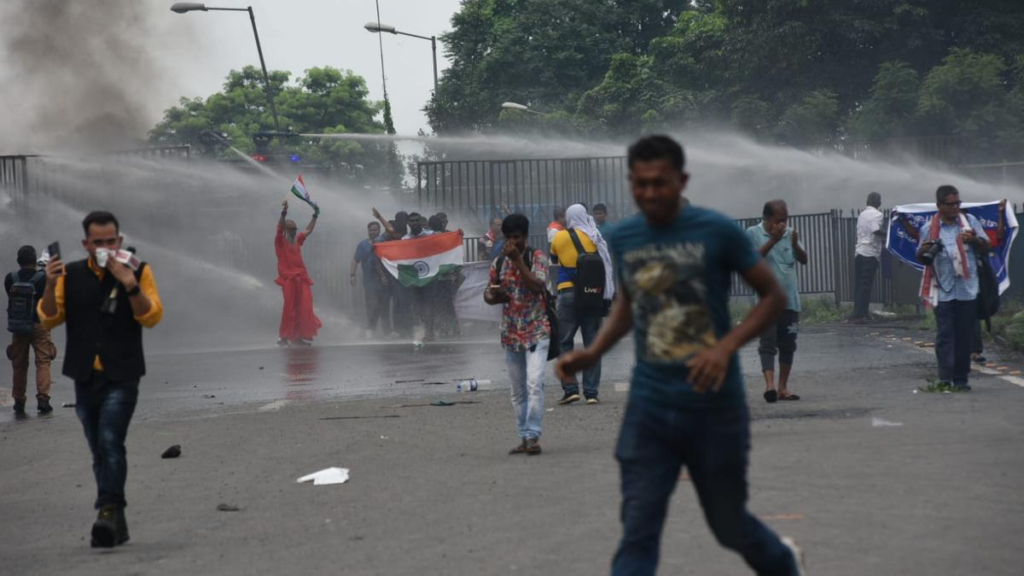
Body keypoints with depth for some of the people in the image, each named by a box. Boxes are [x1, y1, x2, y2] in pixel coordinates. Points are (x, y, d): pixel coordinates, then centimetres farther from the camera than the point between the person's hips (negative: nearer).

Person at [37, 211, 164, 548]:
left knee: (111, 442, -21)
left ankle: (109, 512, -24)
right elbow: (49, 319, 3)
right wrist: (50, 286, -14)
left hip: (121, 377, -4)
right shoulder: (71, 275, 6)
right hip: (85, 378, 4)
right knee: (99, 451, 9)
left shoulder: (137, 272, -1)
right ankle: (116, 523, 17)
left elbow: (152, 317, -10)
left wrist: (130, 284, -23)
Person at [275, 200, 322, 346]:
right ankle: (284, 336, 4)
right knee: (290, 308, -6)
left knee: (303, 308, 1)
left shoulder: (297, 240, 16)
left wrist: (315, 215, 19)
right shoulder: (280, 241, -1)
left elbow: (309, 230, 26)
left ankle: (301, 336, 8)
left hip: (301, 278, 6)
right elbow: (279, 227, -17)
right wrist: (284, 212, -30)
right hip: (288, 279, -6)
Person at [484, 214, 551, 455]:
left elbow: (537, 286, -19)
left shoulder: (536, 257, -3)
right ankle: (525, 437, 16)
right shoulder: (499, 262, 9)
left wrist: (518, 259, -19)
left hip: (536, 331, -5)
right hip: (510, 333, 5)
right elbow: (489, 294, 17)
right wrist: (493, 296, -7)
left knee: (534, 383, -18)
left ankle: (533, 436, -17)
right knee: (518, 390, 9)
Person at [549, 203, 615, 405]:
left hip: (567, 293, -1)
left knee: (564, 342, 6)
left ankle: (570, 388, -4)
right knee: (592, 343, 5)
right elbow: (606, 265, 2)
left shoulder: (559, 238, 2)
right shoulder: (594, 237, 2)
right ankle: (591, 392, 4)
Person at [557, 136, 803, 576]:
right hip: (649, 407, 3)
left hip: (713, 406, -3)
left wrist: (726, 346, -18)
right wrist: (593, 353, 5)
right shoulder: (622, 237, 3)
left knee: (729, 526, 13)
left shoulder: (716, 231, -10)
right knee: (637, 535, -6)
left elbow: (774, 296, -3)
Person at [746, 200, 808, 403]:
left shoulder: (789, 233, 7)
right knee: (768, 342, -12)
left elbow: (804, 260, 3)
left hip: (790, 298, 5)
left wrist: (795, 244, -16)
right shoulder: (753, 233, -3)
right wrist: (772, 240, -21)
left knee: (788, 344, 8)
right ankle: (770, 385, -21)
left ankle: (783, 387, 16)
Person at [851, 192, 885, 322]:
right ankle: (860, 314, -10)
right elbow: (876, 230, -23)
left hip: (859, 251, 7)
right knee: (866, 284, -6)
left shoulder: (862, 214, 16)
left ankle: (858, 313, 10)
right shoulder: (878, 214, -7)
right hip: (870, 253, -7)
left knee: (859, 283, 10)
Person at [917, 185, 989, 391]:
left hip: (968, 290, 2)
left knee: (965, 335, 4)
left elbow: (986, 249, 11)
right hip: (943, 291, -2)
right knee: (945, 334, -7)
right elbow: (921, 257, 15)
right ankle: (945, 377, -9)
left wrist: (975, 240, -10)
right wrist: (924, 252, -9)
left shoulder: (970, 221, 7)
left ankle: (961, 378, 11)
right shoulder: (929, 228, 4)